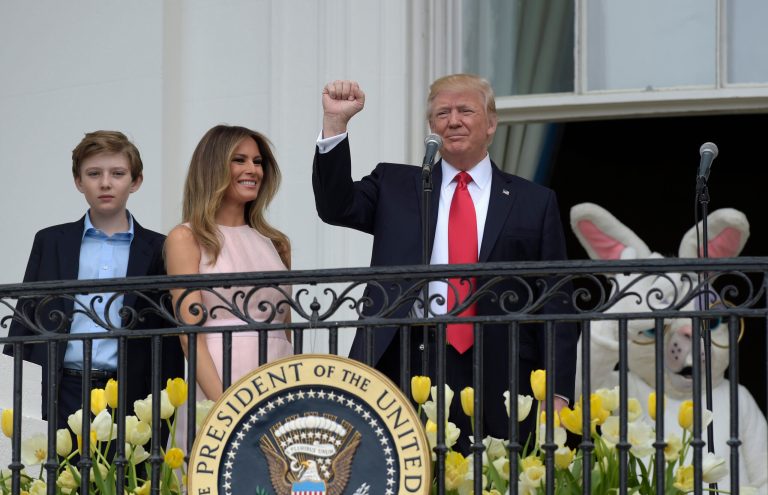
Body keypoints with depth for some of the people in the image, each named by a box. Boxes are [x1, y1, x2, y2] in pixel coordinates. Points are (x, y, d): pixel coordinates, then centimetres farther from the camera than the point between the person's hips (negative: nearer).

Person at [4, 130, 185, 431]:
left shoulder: (157, 251, 8)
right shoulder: (50, 242, 12)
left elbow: (170, 340, 8)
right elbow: (24, 322, 12)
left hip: (129, 397, -1)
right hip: (60, 397, 1)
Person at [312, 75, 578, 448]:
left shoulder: (534, 203, 11)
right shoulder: (395, 186, 16)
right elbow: (335, 207, 0)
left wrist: (557, 392, 0)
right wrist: (335, 122, -9)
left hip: (498, 376, -1)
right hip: (406, 371, 1)